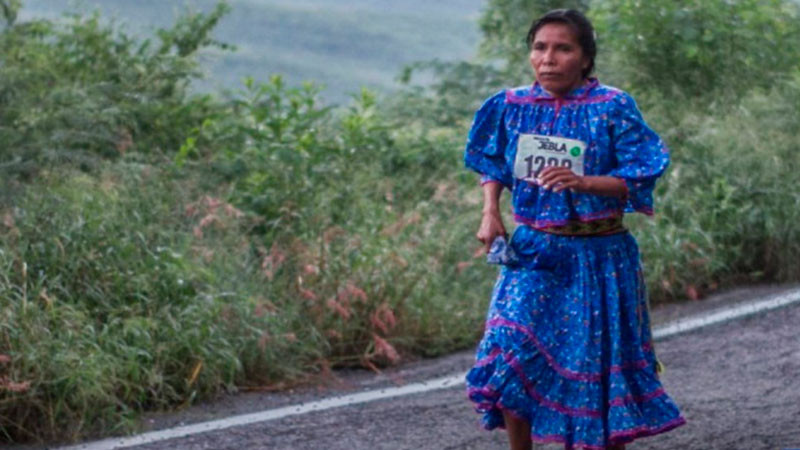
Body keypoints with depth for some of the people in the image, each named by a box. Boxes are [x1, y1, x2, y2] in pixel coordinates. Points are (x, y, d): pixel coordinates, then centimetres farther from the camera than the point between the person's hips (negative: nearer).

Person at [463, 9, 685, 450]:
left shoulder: (612, 107, -10)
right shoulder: (512, 105, 1)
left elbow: (637, 180, -12)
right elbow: (493, 165, 15)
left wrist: (582, 182, -28)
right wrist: (490, 211, -2)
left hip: (597, 257, -3)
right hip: (532, 252, 3)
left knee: (599, 362, 5)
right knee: (510, 352, -10)